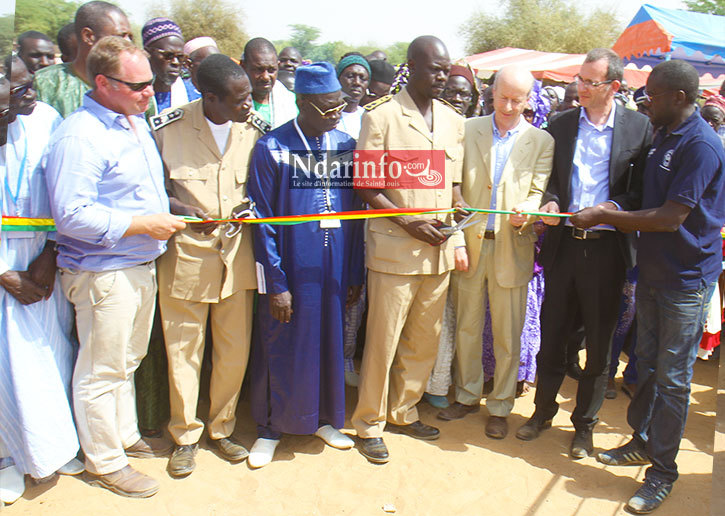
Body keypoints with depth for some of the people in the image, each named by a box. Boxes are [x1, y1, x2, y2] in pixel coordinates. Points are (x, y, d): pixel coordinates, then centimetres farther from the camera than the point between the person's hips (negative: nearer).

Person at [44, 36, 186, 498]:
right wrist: (143, 224, -21)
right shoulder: (78, 136, -19)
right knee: (101, 370, 6)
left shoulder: (137, 122, 11)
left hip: (142, 265, 9)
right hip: (103, 273, -9)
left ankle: (126, 436, 39)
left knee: (128, 361, 22)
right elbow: (72, 215, -25)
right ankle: (104, 461, 23)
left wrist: (165, 219, 14)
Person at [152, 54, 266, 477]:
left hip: (238, 250, 3)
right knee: (184, 349, 7)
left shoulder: (254, 129, 1)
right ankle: (186, 435, 27)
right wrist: (182, 210, -15)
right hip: (186, 251, -3)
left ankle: (223, 427, 31)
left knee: (236, 348, 10)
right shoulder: (168, 127, -10)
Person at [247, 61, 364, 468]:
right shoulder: (272, 149, -8)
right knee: (282, 348, 8)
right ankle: (271, 428, 29)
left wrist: (356, 274, 6)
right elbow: (262, 221, -7)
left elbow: (357, 214, 8)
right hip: (290, 269, -3)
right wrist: (275, 283, -10)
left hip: (335, 269, 4)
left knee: (330, 342, 14)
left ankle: (324, 418, 36)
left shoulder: (347, 145, 4)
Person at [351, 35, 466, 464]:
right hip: (394, 247, -5)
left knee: (426, 340, 12)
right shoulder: (381, 117, -3)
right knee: (383, 340, 1)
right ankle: (370, 423, 19)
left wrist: (458, 235, 3)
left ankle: (404, 411, 31)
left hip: (439, 247, 5)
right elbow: (367, 188, -6)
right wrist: (410, 222, -15)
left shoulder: (453, 120, 14)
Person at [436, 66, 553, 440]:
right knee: (466, 326, 12)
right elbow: (453, 185, 4)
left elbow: (538, 192, -1)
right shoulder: (467, 130, 6)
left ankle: (500, 407, 23)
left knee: (507, 333, 6)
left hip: (512, 248, -1)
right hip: (468, 243, 1)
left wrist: (526, 211, -24)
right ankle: (467, 395, 31)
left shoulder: (541, 141, 4)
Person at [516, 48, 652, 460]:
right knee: (553, 331, 11)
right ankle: (544, 410, 31)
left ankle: (585, 423, 27)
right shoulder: (561, 124, 8)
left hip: (607, 246, -2)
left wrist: (615, 207, -17)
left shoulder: (639, 126, 0)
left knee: (599, 341, 9)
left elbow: (644, 186, -1)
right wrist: (550, 202, -7)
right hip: (564, 243, 2)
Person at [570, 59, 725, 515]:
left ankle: (663, 471, 16)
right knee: (648, 364, 18)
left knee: (672, 377, 2)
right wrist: (609, 215, 3)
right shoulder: (663, 136, 9)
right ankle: (643, 440, 35)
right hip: (653, 269, 8)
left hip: (686, 280, -8)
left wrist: (605, 217, -17)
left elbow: (670, 218, -24)